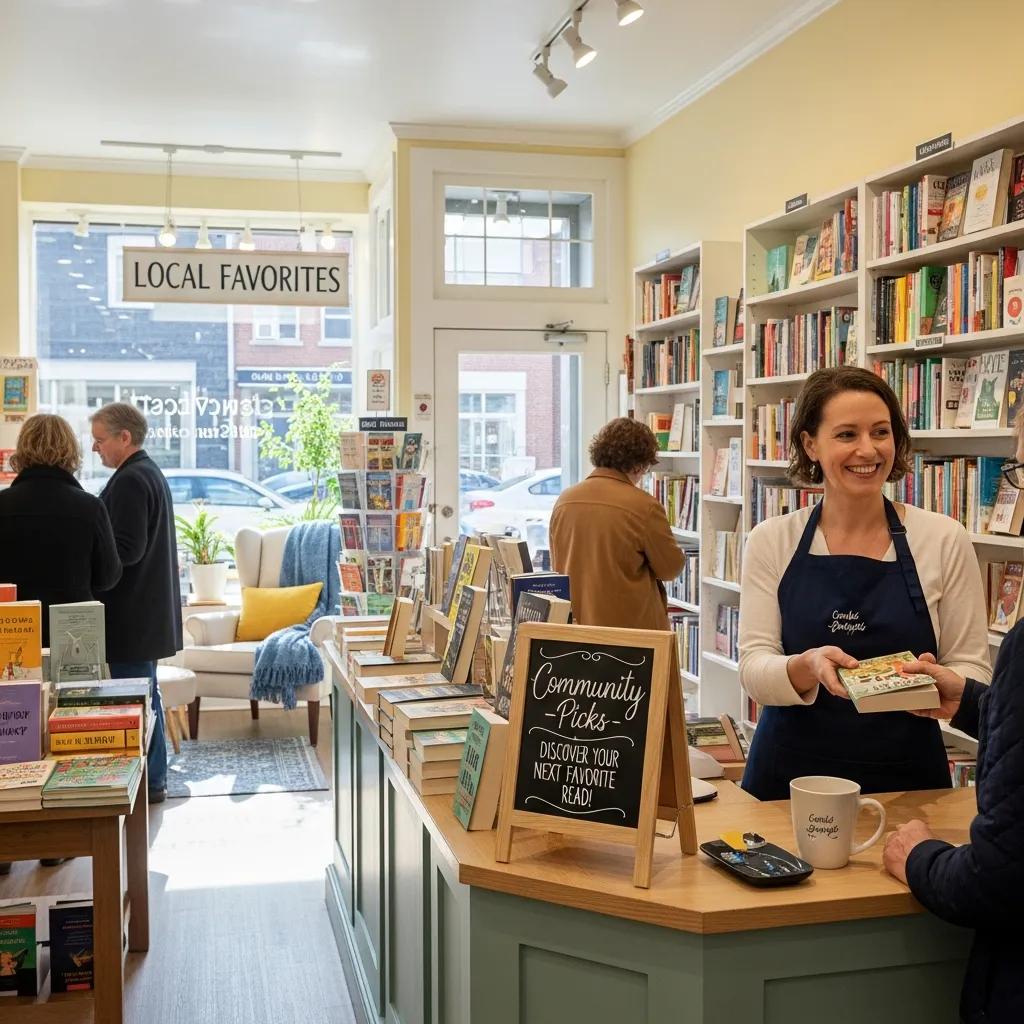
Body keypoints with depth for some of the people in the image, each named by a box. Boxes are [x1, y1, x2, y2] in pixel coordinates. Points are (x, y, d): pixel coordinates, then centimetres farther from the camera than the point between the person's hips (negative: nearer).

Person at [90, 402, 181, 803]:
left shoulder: (130, 481, -18)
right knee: (145, 695, 17)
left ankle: (147, 782, 5)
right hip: (149, 611, 11)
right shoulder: (150, 472, 15)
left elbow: (127, 549, -23)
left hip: (132, 615, -11)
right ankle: (152, 777, 26)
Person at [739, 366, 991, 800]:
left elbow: (971, 667, -1)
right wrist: (808, 666, -28)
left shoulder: (944, 540, -4)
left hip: (907, 779, 0)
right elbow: (753, 668, -7)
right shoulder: (772, 540, -3)